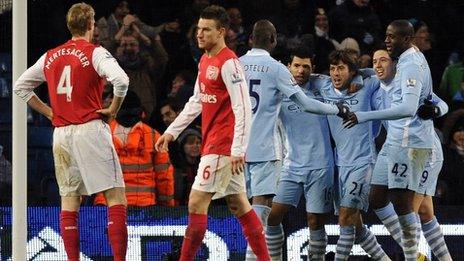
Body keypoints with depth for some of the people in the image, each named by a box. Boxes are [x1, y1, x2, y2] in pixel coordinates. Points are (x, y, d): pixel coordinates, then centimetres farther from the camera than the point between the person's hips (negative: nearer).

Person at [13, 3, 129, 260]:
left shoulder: (51, 56, 12)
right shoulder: (94, 53, -5)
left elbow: (20, 86, 22)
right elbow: (121, 80, -21)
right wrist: (112, 110, -6)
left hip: (61, 133, 5)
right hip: (90, 129, -5)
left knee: (69, 199, 10)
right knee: (115, 196, -4)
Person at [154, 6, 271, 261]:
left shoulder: (229, 63, -14)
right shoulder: (205, 61, 14)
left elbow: (243, 108, -19)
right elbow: (196, 102, 26)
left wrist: (238, 149, -23)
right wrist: (171, 131, 25)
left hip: (222, 146, -9)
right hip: (213, 143, 9)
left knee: (197, 201, -9)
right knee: (238, 204, 11)